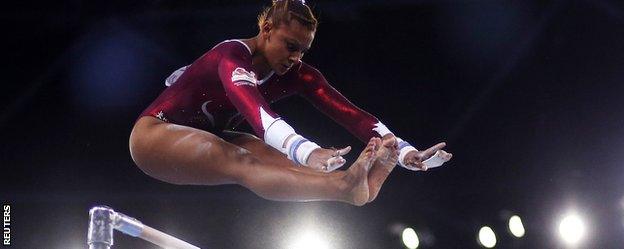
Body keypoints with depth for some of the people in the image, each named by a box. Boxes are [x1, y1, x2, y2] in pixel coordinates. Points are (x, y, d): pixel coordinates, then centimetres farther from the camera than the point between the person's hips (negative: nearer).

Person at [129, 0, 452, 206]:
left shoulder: (295, 74, -7)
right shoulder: (232, 56, -29)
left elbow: (346, 111, -21)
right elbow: (255, 111, -49)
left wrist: (404, 152, -36)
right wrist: (307, 153, -68)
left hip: (204, 140, 8)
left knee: (271, 156, -26)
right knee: (240, 162, -37)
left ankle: (354, 183, -53)